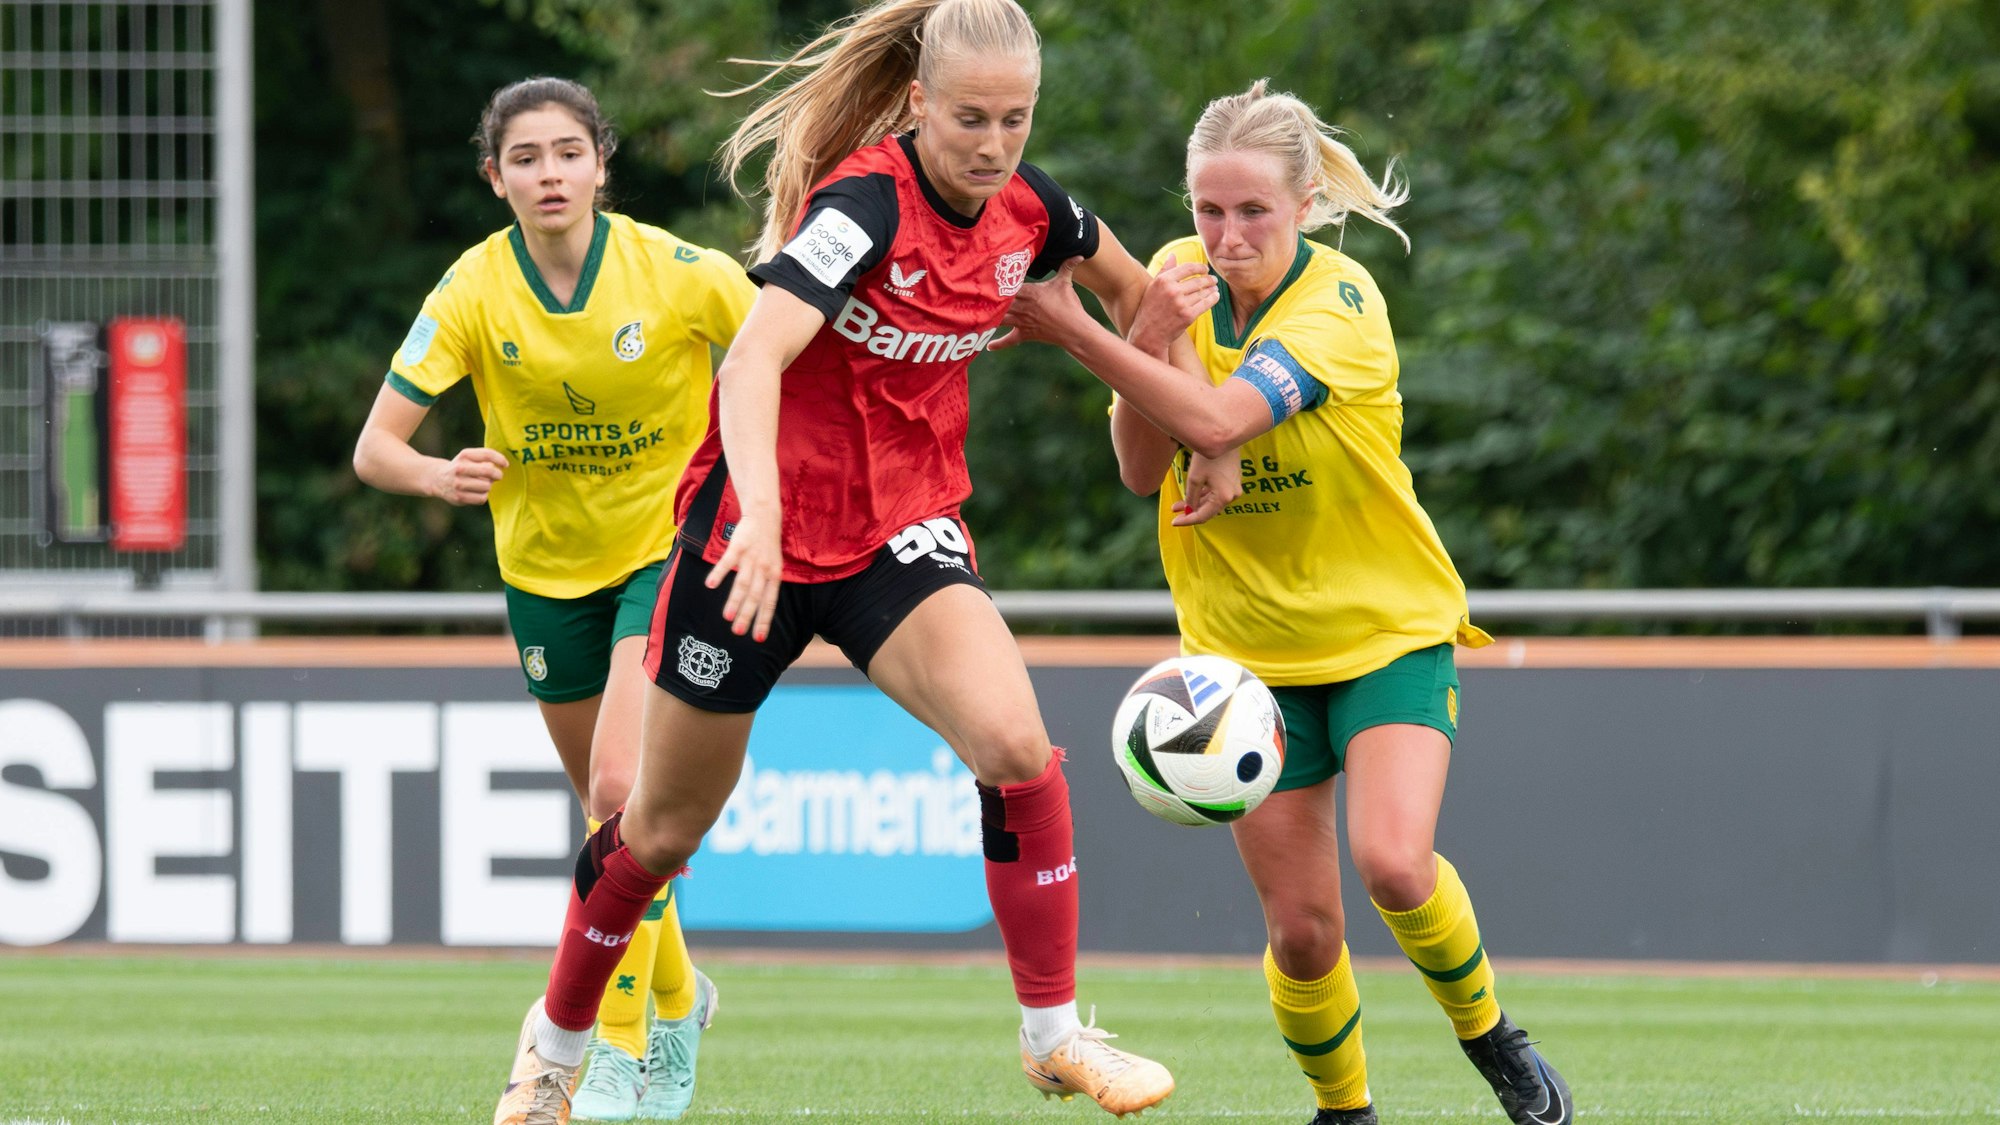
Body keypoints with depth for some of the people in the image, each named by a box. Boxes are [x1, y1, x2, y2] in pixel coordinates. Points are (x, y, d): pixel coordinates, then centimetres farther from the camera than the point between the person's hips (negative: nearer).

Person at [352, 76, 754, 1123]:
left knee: (622, 787, -21)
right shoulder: (475, 290, -14)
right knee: (611, 807, 13)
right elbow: (374, 446, -17)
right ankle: (677, 999, 40)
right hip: (546, 564, 3)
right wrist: (439, 475, -38)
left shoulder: (677, 272, -18)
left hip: (668, 544, -3)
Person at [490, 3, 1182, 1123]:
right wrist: (759, 515, -54)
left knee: (1016, 746, -24)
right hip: (762, 531, -4)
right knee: (665, 827, 12)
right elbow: (754, 359, -40)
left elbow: (1129, 284, 18)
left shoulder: (1025, 206, -6)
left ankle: (1055, 1034, -9)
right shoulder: (865, 203, -25)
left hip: (903, 530, 4)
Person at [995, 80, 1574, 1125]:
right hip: (1247, 648, 4)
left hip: (1387, 628, -4)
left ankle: (1487, 1032, 3)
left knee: (1394, 863, -24)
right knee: (1302, 927, -1)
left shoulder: (1340, 300, -19)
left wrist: (1073, 331, -32)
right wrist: (1148, 338, -23)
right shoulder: (1182, 277, -3)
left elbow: (1216, 420, -33)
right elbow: (1143, 469, -7)